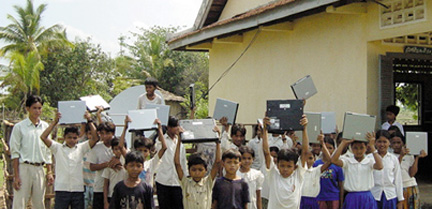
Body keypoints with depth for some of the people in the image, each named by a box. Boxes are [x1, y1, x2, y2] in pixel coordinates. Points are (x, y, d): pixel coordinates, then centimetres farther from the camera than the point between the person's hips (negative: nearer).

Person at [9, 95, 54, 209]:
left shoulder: (45, 126, 9)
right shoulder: (19, 127, -2)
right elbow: (15, 152, -4)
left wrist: (49, 172, 8)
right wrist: (16, 176, -9)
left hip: (39, 168, 4)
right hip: (24, 168, -4)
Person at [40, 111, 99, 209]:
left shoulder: (81, 148, 10)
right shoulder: (58, 148, 6)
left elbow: (95, 138, 0)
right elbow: (43, 137, -4)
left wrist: (89, 121, -4)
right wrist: (55, 122, -6)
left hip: (78, 190, 2)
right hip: (61, 189, -2)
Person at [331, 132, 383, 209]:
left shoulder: (370, 161, 2)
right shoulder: (347, 161, 2)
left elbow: (379, 166, -20)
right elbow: (334, 160, -16)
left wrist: (372, 147, -17)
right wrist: (343, 143, -11)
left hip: (367, 199, 0)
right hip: (351, 198, 0)